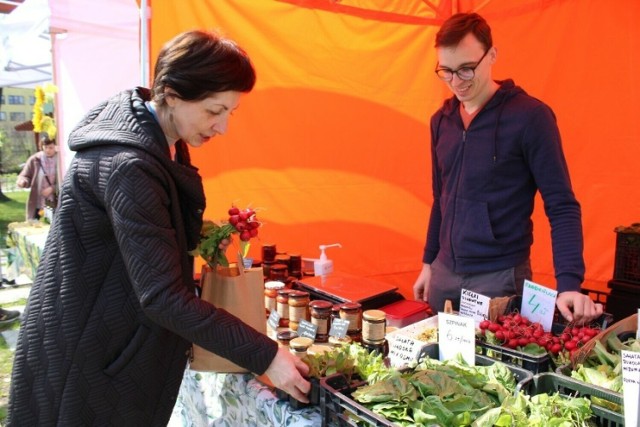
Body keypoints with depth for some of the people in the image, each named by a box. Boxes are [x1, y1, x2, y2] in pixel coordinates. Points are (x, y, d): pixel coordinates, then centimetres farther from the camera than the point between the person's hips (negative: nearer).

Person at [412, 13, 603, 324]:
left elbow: (562, 207, -12)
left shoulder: (530, 116, -11)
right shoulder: (441, 120, 6)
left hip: (499, 277, -5)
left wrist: (569, 283, -22)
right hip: (444, 272, 6)